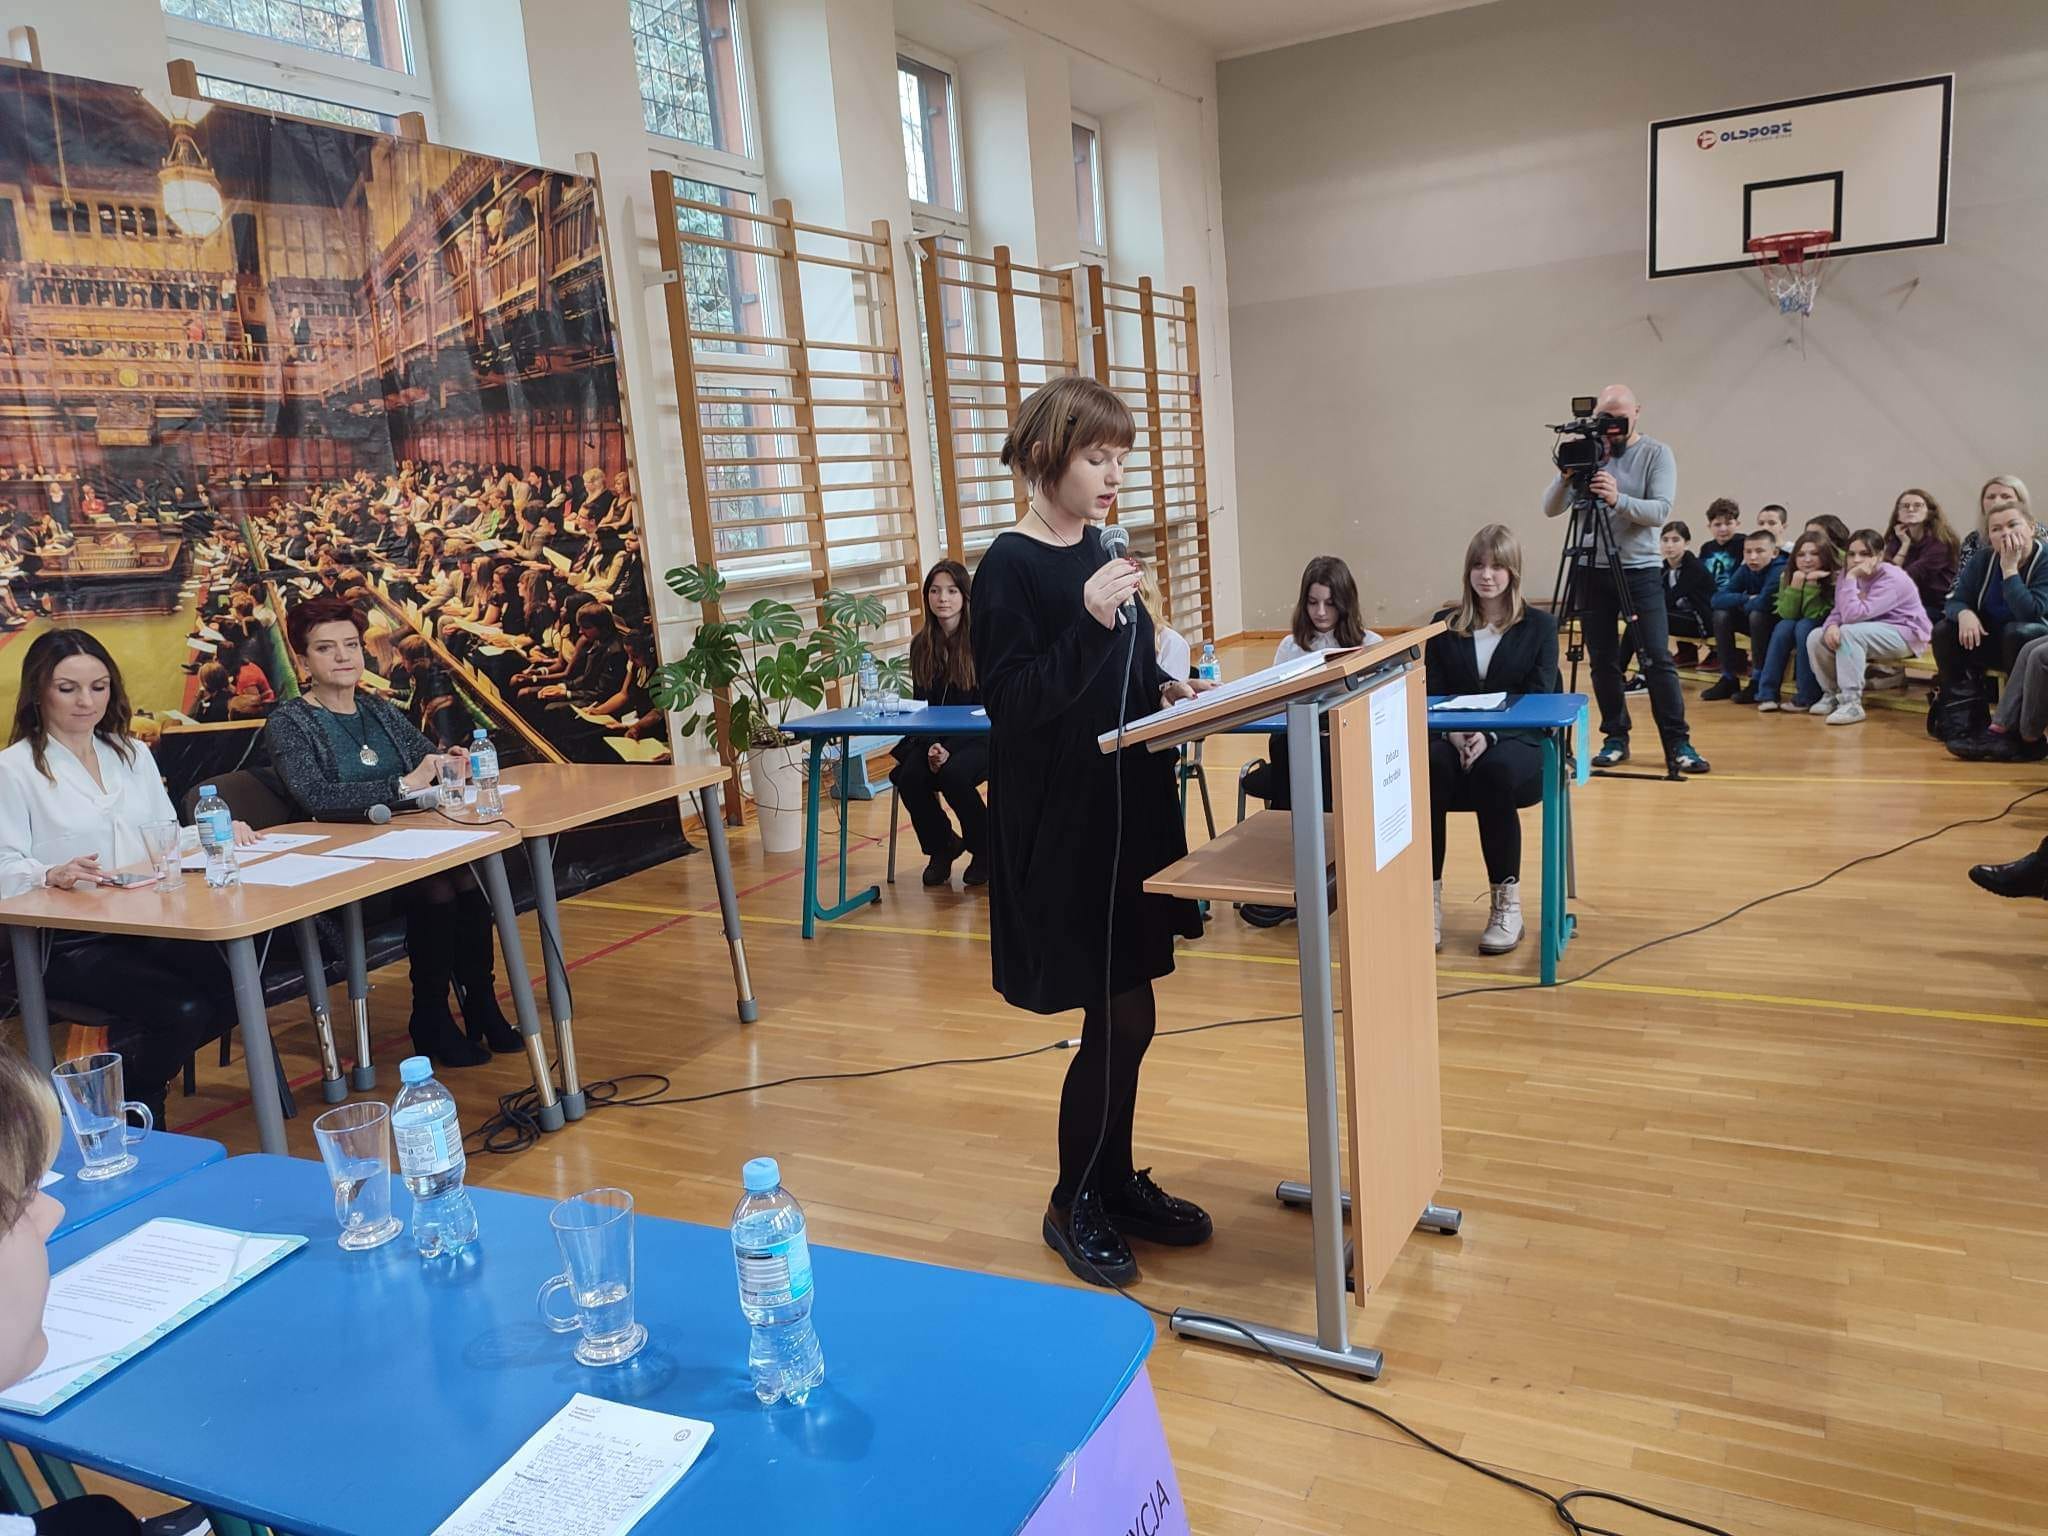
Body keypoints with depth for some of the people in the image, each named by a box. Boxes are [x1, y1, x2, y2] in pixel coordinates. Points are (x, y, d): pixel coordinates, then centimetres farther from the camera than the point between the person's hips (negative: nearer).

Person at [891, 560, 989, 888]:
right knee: (908, 776, -24)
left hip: (978, 737, -4)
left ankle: (984, 849, -5)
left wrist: (949, 749, -21)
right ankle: (941, 846, 4)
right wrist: (931, 746, -14)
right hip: (934, 738, 4)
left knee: (953, 774, -33)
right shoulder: (921, 645, 6)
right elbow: (920, 704, 6)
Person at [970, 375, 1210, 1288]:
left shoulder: (1099, 551, 11)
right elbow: (1010, 702, -19)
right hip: (1059, 823, -8)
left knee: (1122, 1014, 14)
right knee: (1121, 1018, -2)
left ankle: (1117, 1183, 31)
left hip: (1125, 808, 8)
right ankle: (1073, 1204, 18)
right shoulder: (1009, 569, -13)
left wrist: (1164, 690, 1)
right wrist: (1089, 622, -28)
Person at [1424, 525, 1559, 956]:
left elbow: (1538, 701, -4)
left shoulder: (1539, 626, 7)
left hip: (1521, 744, -1)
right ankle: (1427, 897, -31)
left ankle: (1508, 902, -22)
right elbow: (1432, 697, 5)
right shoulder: (1444, 626, 12)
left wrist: (1491, 735, -23)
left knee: (1494, 768, -37)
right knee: (1430, 764, -35)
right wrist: (1454, 734, -18)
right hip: (1455, 739, 2)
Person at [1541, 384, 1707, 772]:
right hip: (1592, 569, 2)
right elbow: (1550, 509, -2)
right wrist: (1565, 479, -22)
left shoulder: (1656, 454, -2)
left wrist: (1619, 499, -31)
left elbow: (1660, 511, -14)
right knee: (1603, 660, 6)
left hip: (1641, 570, -2)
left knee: (1658, 657, -6)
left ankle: (1678, 743, 0)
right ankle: (1615, 739, 17)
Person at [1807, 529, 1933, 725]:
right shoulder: (1849, 574, -2)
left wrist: (1851, 578, -33)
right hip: (1873, 633, 7)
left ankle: (1851, 702, -31)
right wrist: (1831, 626, -26)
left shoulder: (1892, 579, -24)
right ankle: (1832, 694, 7)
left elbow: (1853, 615, -34)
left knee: (1849, 632, -34)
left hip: (1905, 635, -7)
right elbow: (1838, 612, -3)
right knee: (1816, 637, -12)